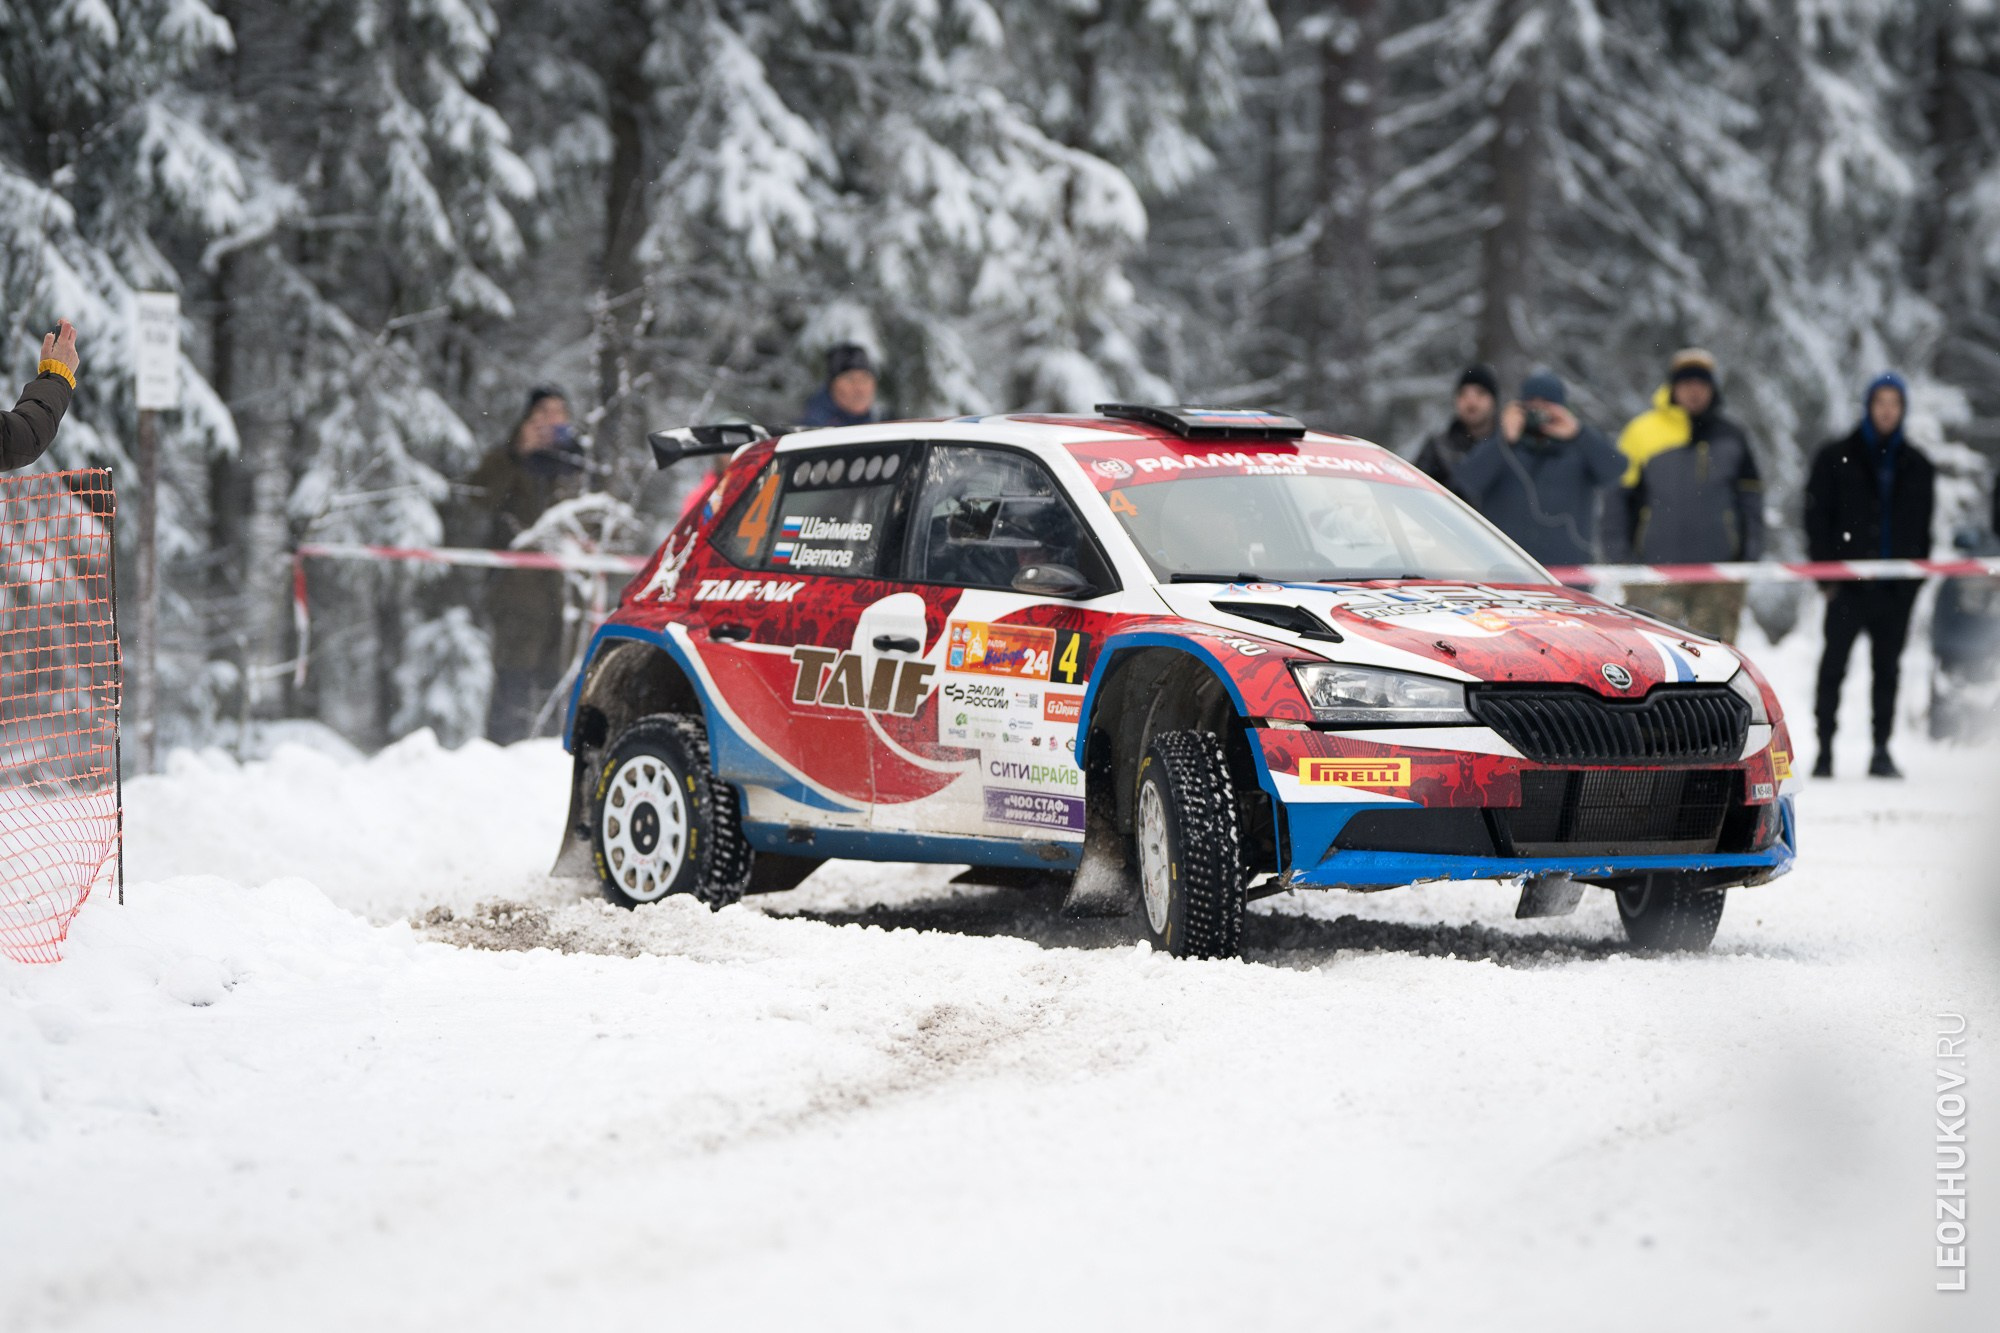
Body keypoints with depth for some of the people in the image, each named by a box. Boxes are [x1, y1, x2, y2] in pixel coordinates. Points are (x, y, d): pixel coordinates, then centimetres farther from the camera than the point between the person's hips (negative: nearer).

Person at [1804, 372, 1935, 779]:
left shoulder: (1917, 466, 12)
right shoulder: (1836, 457, 4)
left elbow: (1923, 526, 14)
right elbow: (1817, 515, 1)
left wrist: (1917, 574, 4)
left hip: (1896, 587, 2)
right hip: (1848, 581, -2)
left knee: (1887, 669, 6)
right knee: (1834, 665, -2)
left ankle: (1882, 751, 10)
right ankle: (1824, 753, 0)